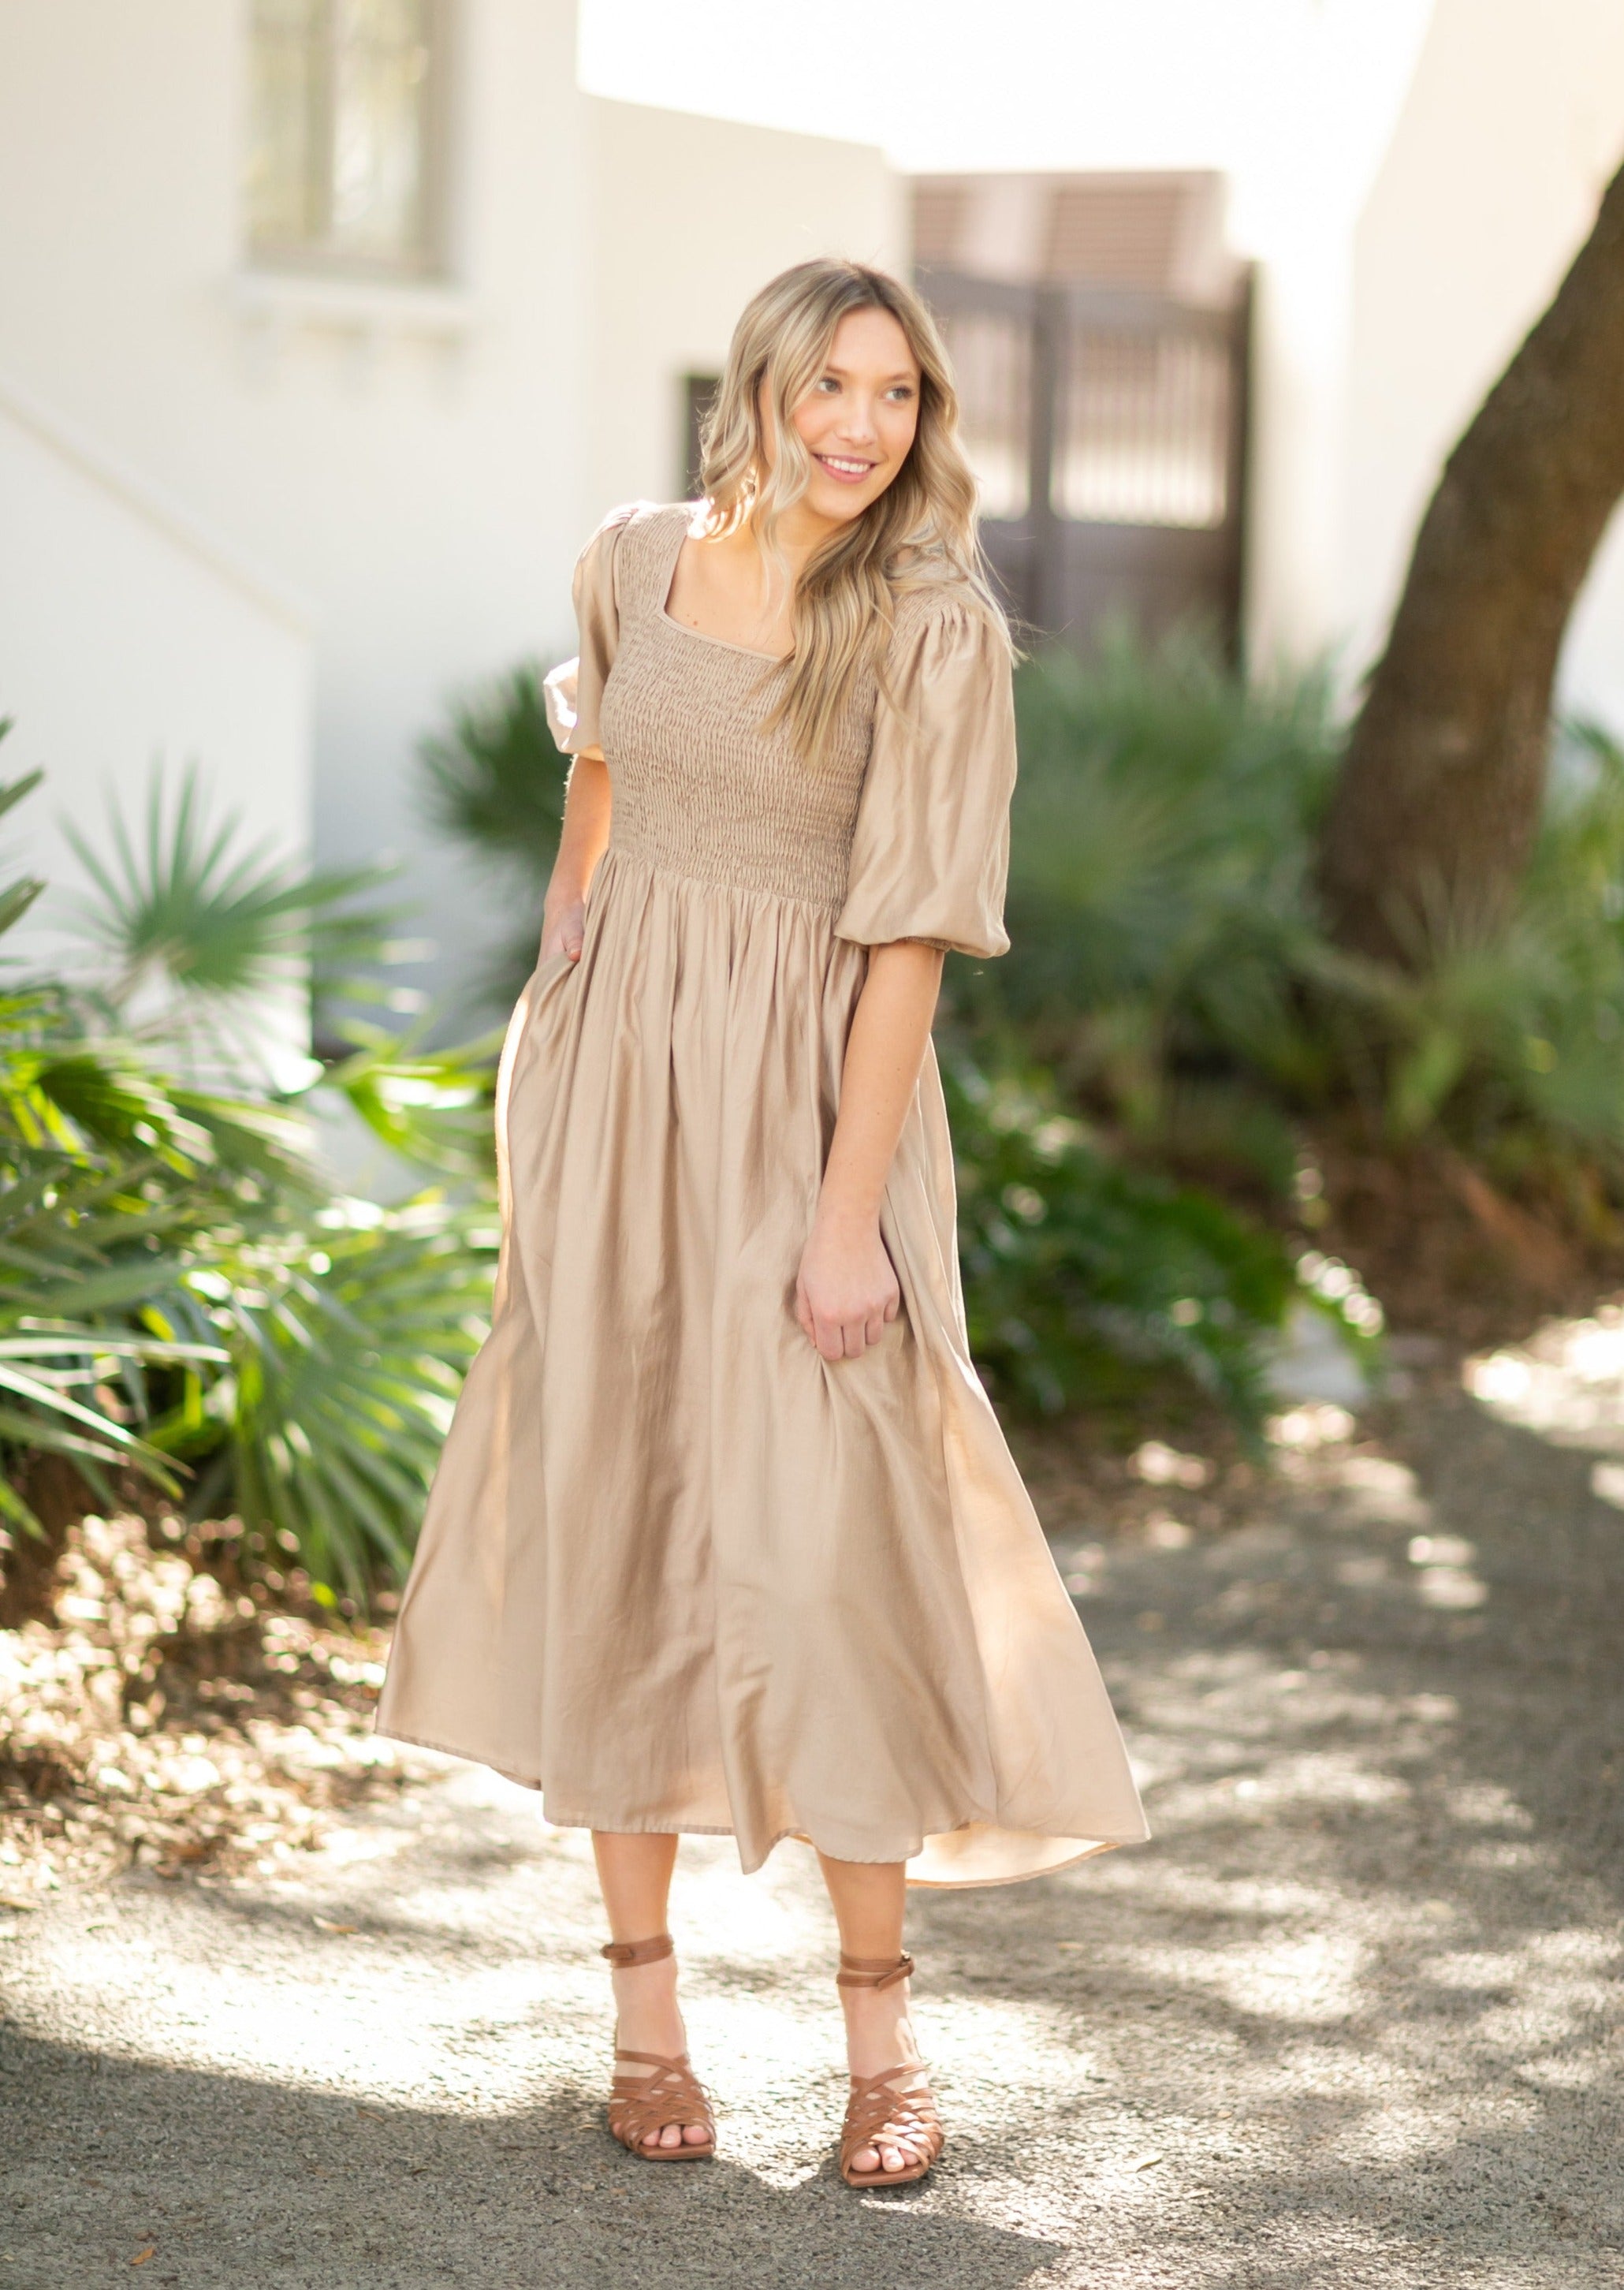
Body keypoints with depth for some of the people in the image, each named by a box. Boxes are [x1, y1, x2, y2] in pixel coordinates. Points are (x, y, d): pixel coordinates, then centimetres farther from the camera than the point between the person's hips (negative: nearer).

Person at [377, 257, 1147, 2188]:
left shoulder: (934, 629, -10)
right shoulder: (634, 563, 3)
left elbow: (912, 936, -13)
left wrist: (849, 1214, -17)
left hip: (804, 1104, -4)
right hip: (614, 1087, 4)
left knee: (815, 1544, -7)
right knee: (608, 1523, 5)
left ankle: (880, 2029, 6)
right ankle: (645, 2004, 15)